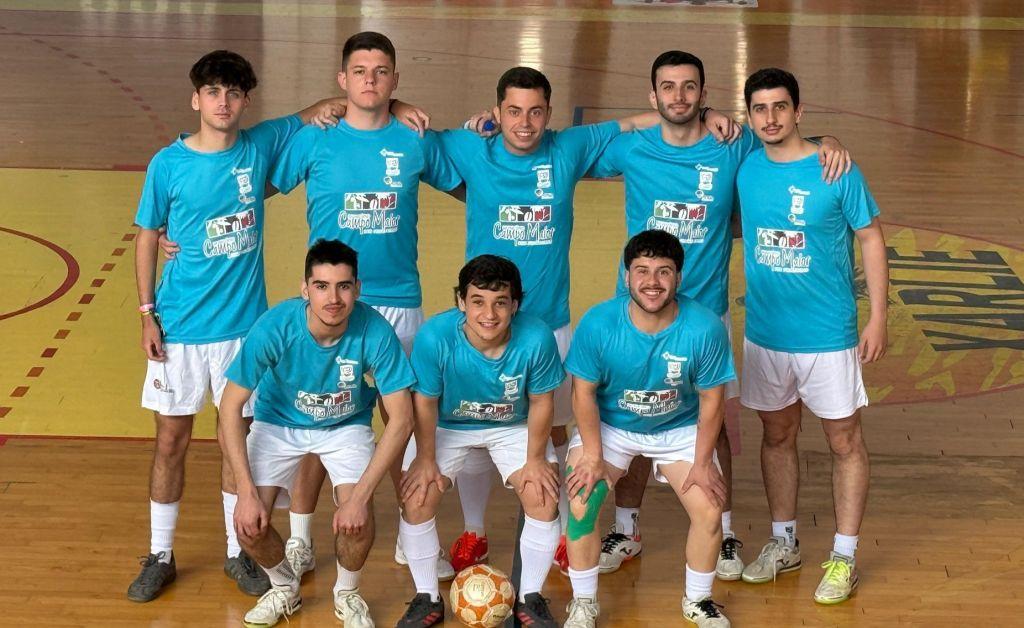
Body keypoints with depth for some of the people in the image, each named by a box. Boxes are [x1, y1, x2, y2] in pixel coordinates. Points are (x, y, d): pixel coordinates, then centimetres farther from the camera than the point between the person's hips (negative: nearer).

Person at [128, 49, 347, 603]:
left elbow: (321, 114, 12)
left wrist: (322, 111, -11)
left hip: (242, 323, 2)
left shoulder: (261, 145, -3)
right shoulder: (168, 164, -9)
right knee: (171, 440, 6)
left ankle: (238, 552, 26)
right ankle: (160, 556, 21)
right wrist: (147, 313, -4)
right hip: (179, 327, -1)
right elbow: (147, 238, 1)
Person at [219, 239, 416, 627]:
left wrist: (360, 495, -32)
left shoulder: (374, 332, -30)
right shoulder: (275, 327, -31)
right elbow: (231, 408, -24)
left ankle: (347, 595, 9)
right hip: (278, 423, 1)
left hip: (346, 424, 0)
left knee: (356, 517, -24)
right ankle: (284, 589, 18)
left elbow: (401, 419, -26)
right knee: (249, 523, -16)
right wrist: (246, 492, -29)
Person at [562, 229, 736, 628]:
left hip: (680, 429, 1)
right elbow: (584, 393, -14)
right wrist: (593, 457, -14)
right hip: (609, 425, 0)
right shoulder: (598, 324, -26)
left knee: (710, 510, -10)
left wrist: (702, 463, -10)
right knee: (581, 505, -16)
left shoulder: (705, 328, -26)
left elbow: (711, 399, -13)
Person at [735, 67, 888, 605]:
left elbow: (871, 239, -7)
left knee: (844, 442, 5)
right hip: (764, 334, 4)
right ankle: (783, 543, 32)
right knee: (777, 436, 16)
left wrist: (878, 318, -10)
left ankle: (845, 557, 17)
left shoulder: (838, 171, -14)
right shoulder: (744, 167, -2)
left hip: (827, 336, -4)